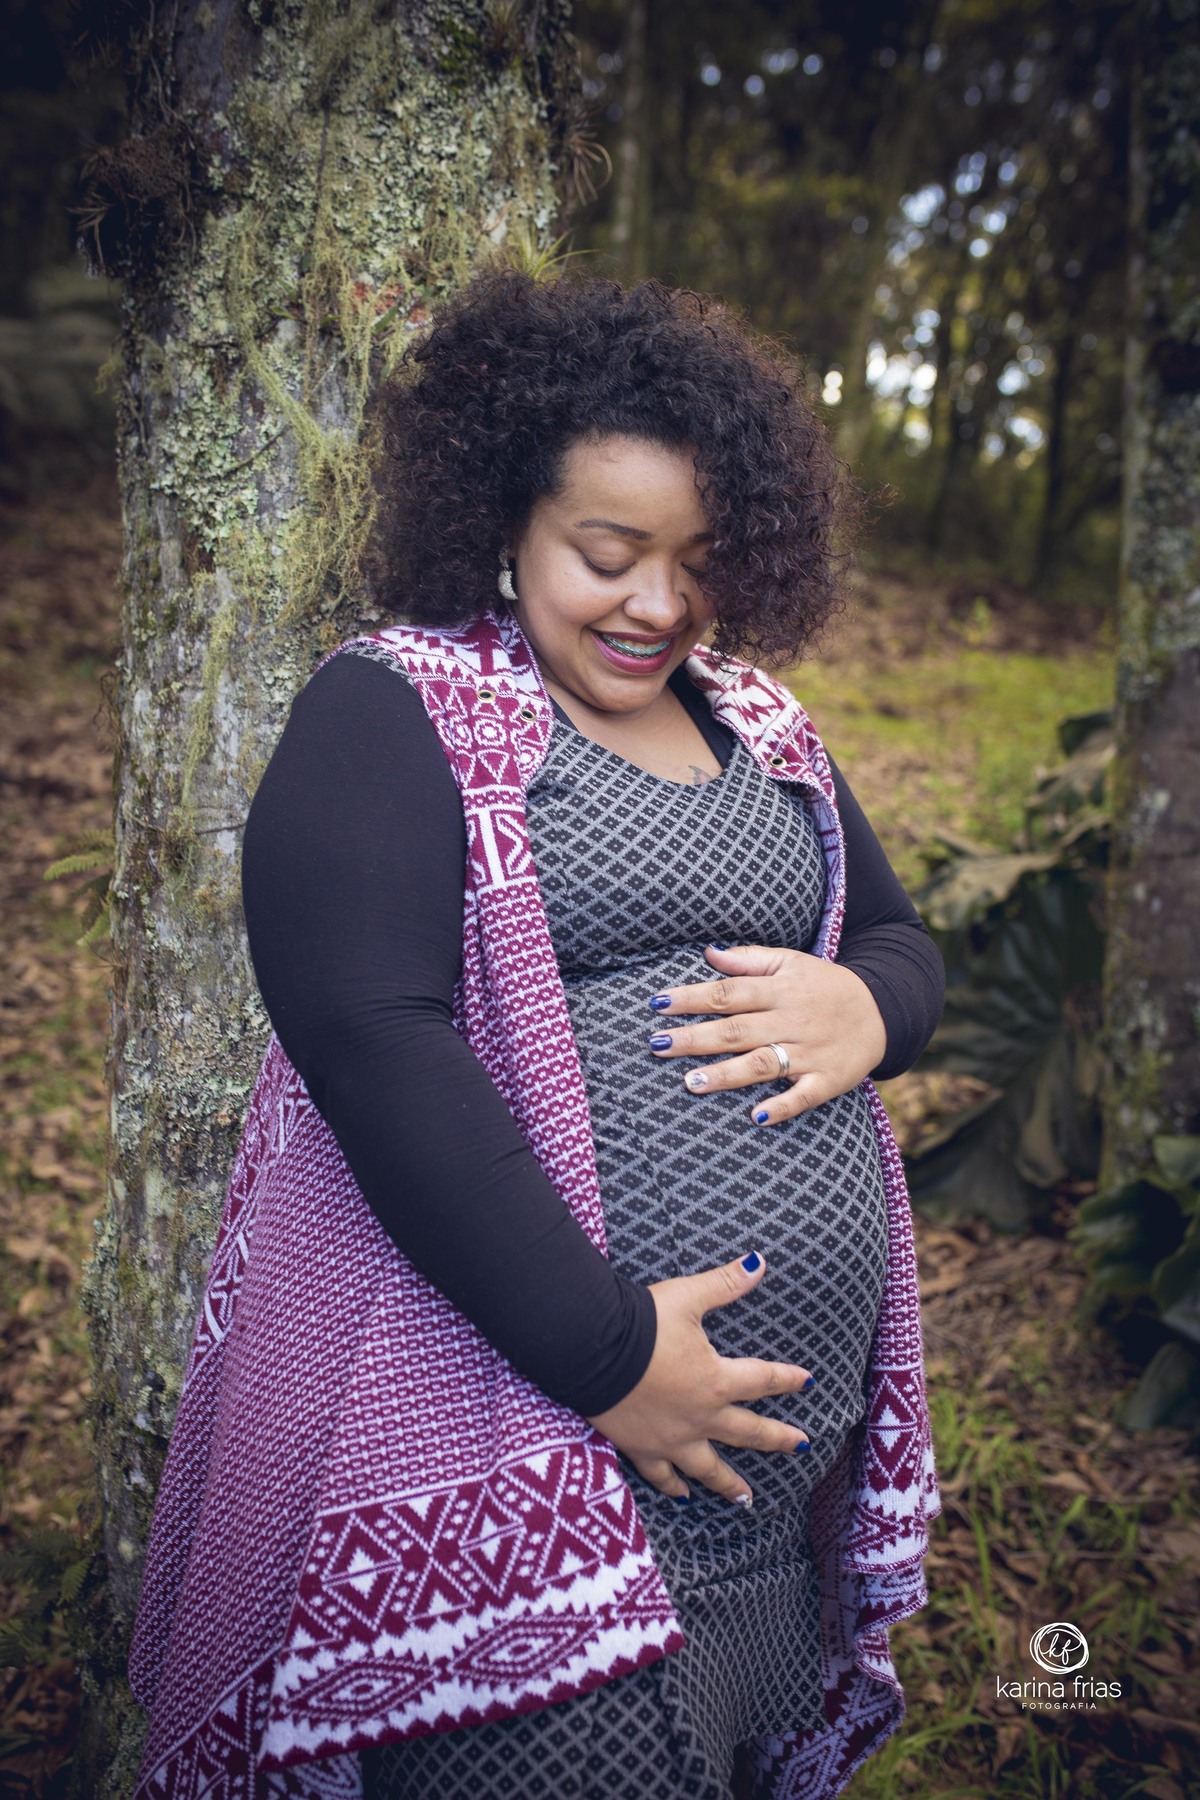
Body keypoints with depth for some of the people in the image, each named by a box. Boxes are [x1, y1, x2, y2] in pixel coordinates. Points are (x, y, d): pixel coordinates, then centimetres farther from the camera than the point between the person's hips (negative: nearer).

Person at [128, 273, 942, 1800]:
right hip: (523, 1432, -6)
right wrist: (604, 1351, -22)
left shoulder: (760, 724, 11)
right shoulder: (393, 714, -9)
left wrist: (868, 1007, -8)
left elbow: (905, 940, 17)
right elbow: (371, 1042, -20)